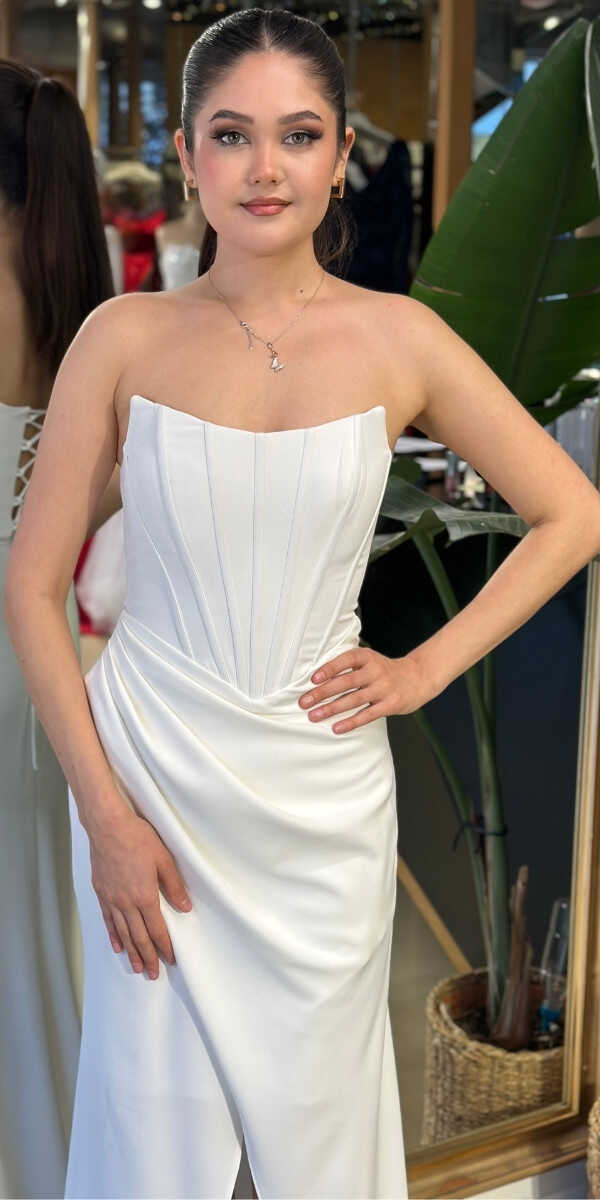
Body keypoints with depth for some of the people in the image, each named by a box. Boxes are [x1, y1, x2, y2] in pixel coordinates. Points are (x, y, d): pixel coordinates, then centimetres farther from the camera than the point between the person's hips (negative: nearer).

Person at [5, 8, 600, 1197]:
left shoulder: (399, 337, -2)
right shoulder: (125, 337, -4)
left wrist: (426, 669, -2)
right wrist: (104, 813, -7)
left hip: (321, 787, 1)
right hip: (150, 774, 0)